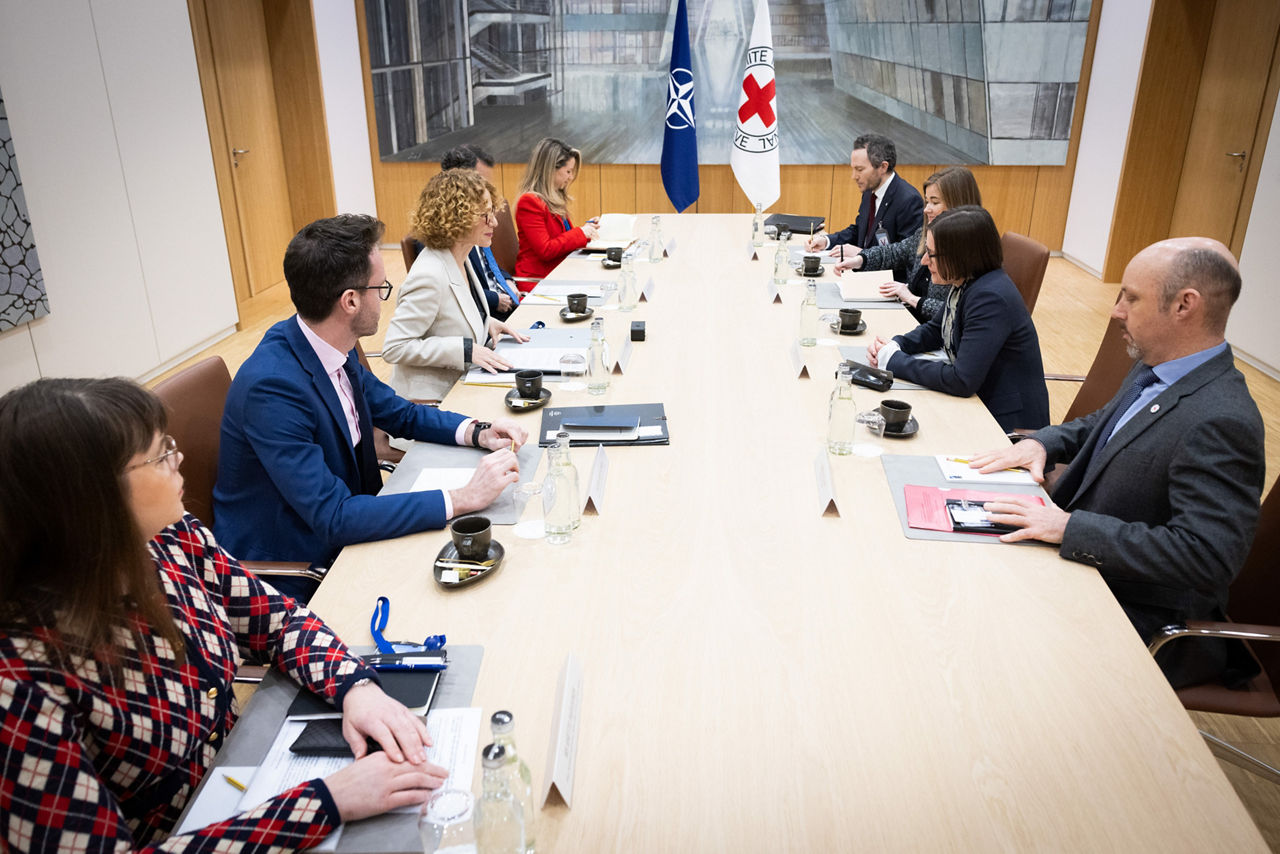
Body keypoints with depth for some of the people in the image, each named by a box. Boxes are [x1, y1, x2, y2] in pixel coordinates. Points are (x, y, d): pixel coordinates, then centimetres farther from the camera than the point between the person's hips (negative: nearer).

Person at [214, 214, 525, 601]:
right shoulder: (271, 386, -29)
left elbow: (399, 413, 11)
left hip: (341, 530, 7)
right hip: (291, 576, -7)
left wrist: (477, 431, -7)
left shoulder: (334, 350, -5)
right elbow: (333, 516, -30)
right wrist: (463, 498, -31)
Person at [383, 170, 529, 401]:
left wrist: (487, 323, 4)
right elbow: (394, 347, -23)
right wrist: (466, 349, -24)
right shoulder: (430, 274, -23)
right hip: (431, 398, -9)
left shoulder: (459, 259, 6)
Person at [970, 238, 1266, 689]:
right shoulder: (1154, 372, 3)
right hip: (1081, 562, 9)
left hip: (1143, 620, -9)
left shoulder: (1220, 423, -27)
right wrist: (1041, 442, 0)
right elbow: (1100, 424, 21)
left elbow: (1205, 555, -33)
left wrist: (1069, 527, -31)